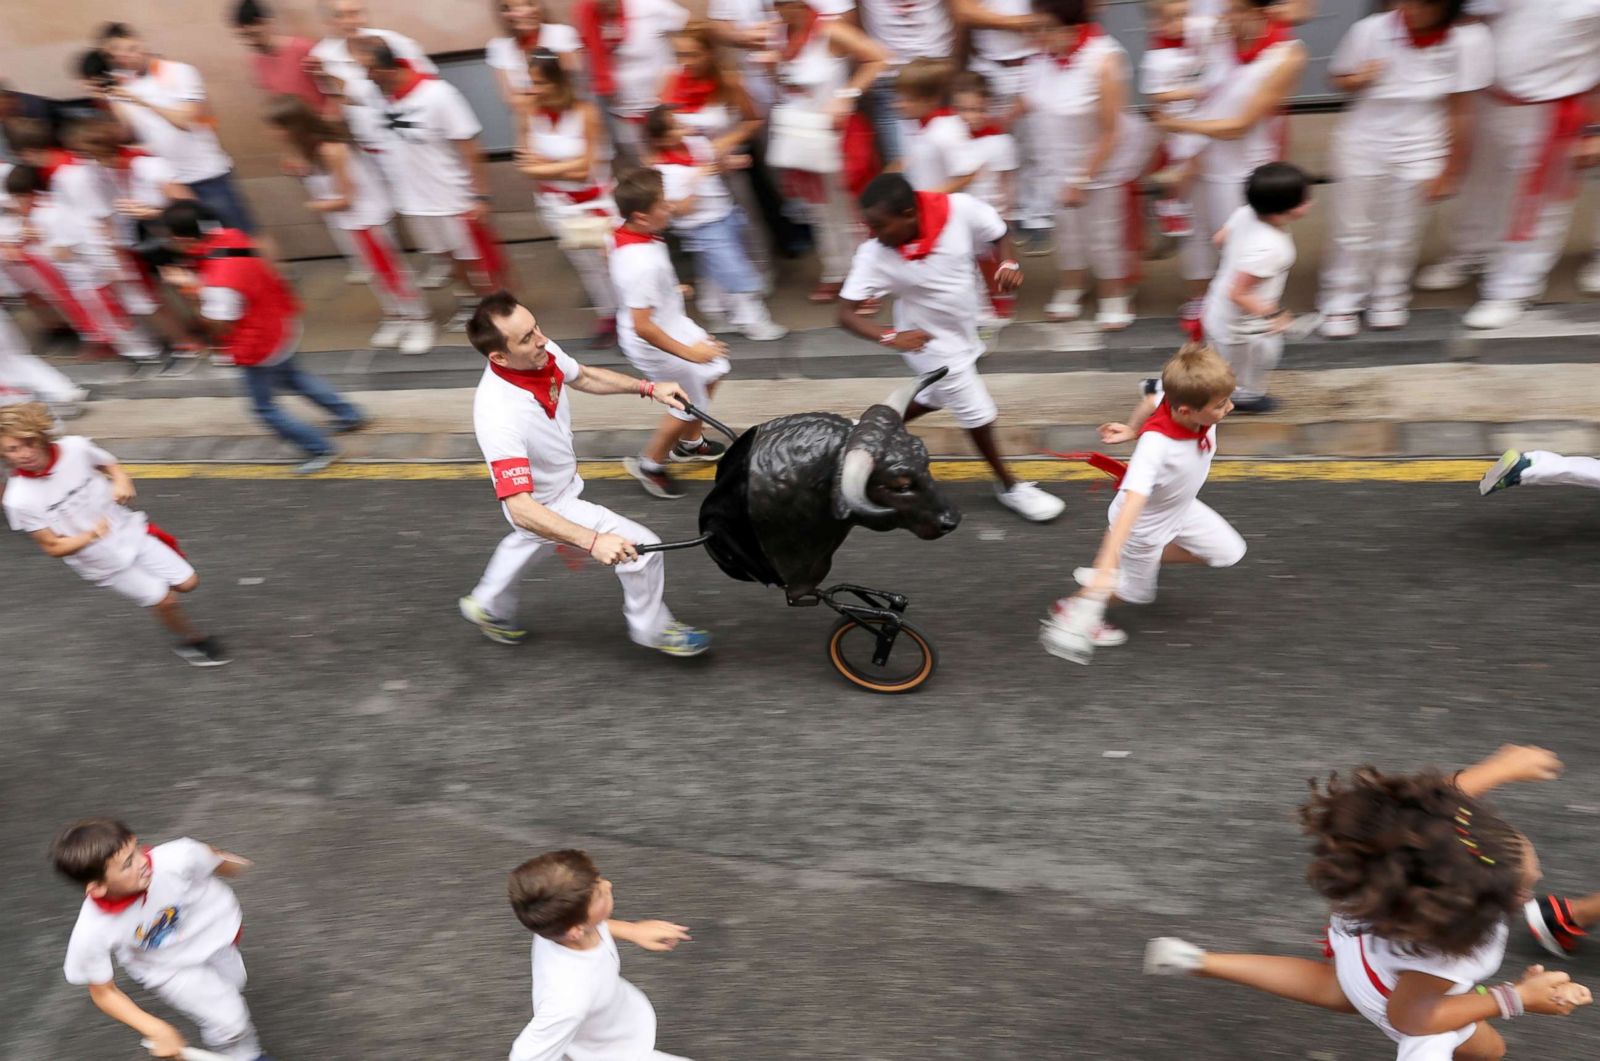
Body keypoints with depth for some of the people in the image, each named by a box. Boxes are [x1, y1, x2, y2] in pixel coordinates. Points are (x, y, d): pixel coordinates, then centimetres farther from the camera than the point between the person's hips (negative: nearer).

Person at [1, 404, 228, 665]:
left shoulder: (75, 447, -17)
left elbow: (112, 467, 4)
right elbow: (52, 546, -14)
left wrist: (122, 482, -19)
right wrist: (90, 535, -33)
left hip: (131, 531, 3)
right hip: (105, 563, -3)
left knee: (187, 582, 7)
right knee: (163, 600, 3)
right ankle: (191, 641, 32)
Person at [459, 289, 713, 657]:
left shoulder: (544, 353, -21)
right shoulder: (499, 415, -42)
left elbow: (584, 377, 4)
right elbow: (521, 509, -45)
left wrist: (649, 388, -2)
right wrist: (593, 541, -54)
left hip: (561, 482, 8)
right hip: (545, 505, -8)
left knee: (531, 544, 36)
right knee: (642, 547, -7)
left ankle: (488, 607, 64)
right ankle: (652, 630, 21)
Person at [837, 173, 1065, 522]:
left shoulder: (960, 209, -25)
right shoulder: (874, 255, -29)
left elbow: (999, 235, -6)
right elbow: (846, 313, -27)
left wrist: (1008, 264, -27)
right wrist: (890, 337, -44)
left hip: (962, 332, 5)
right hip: (930, 343, -4)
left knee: (937, 396, 26)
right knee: (978, 413, 4)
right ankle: (1009, 486, 29)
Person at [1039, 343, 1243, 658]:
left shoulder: (1183, 395, -26)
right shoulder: (1155, 446, -46)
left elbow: (1152, 395, -3)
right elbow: (1131, 505, -55)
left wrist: (1132, 430, 13)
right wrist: (1105, 568, -63)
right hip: (1144, 523, -7)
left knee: (1229, 552, 15)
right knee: (1136, 591, 15)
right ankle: (1071, 610, 40)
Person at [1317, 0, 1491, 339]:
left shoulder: (1467, 41, -14)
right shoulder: (1370, 30, -14)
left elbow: (1460, 112, -7)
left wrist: (1450, 172, -4)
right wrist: (1358, 80, -21)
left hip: (1419, 151, 0)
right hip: (1363, 144, 0)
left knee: (1401, 233, 9)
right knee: (1353, 231, 7)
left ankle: (1389, 299, 27)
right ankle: (1342, 304, 19)